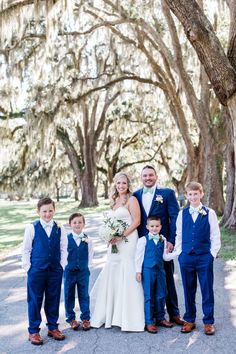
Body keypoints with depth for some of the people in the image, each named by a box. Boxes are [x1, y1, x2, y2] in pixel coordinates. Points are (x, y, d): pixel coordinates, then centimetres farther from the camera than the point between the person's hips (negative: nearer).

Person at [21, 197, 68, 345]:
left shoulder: (60, 229, 2)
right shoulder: (32, 228, -4)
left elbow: (64, 249, 8)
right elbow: (26, 250, -1)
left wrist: (62, 266, 2)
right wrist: (28, 267, -5)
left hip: (55, 271, 2)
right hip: (36, 271, -2)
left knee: (53, 300, 12)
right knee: (35, 301, 6)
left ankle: (53, 327, 28)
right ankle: (33, 331, 18)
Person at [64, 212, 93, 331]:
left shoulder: (87, 240, -3)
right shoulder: (66, 239, -7)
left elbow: (90, 255, 5)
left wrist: (86, 267, 2)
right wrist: (65, 267, -4)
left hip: (83, 272, 1)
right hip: (69, 272, 0)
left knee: (84, 295, 8)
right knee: (69, 296, 9)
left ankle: (85, 318, 19)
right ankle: (71, 318, 23)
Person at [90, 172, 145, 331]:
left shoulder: (131, 199, -5)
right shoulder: (115, 201, 17)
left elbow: (136, 221, -11)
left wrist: (121, 236, -16)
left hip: (128, 241, -7)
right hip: (115, 243, 7)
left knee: (127, 277, -6)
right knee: (112, 276, 9)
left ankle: (129, 318, 3)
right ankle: (112, 314, 20)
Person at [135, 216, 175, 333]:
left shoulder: (163, 240, 7)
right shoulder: (143, 240, -5)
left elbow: (165, 257, 5)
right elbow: (139, 256, -4)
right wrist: (138, 271, -6)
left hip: (160, 270, 5)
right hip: (148, 271, -4)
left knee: (161, 295, 12)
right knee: (149, 297, 1)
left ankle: (160, 318, 27)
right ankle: (149, 322, 10)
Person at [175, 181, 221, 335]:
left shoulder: (210, 213, -2)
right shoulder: (182, 214, 5)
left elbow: (215, 237, 0)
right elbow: (179, 235, 9)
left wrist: (212, 254, -5)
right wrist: (180, 253, 3)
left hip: (205, 258, -2)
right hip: (186, 257, 2)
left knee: (207, 290, 6)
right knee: (188, 290, 11)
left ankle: (209, 321, 19)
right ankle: (189, 320, 25)